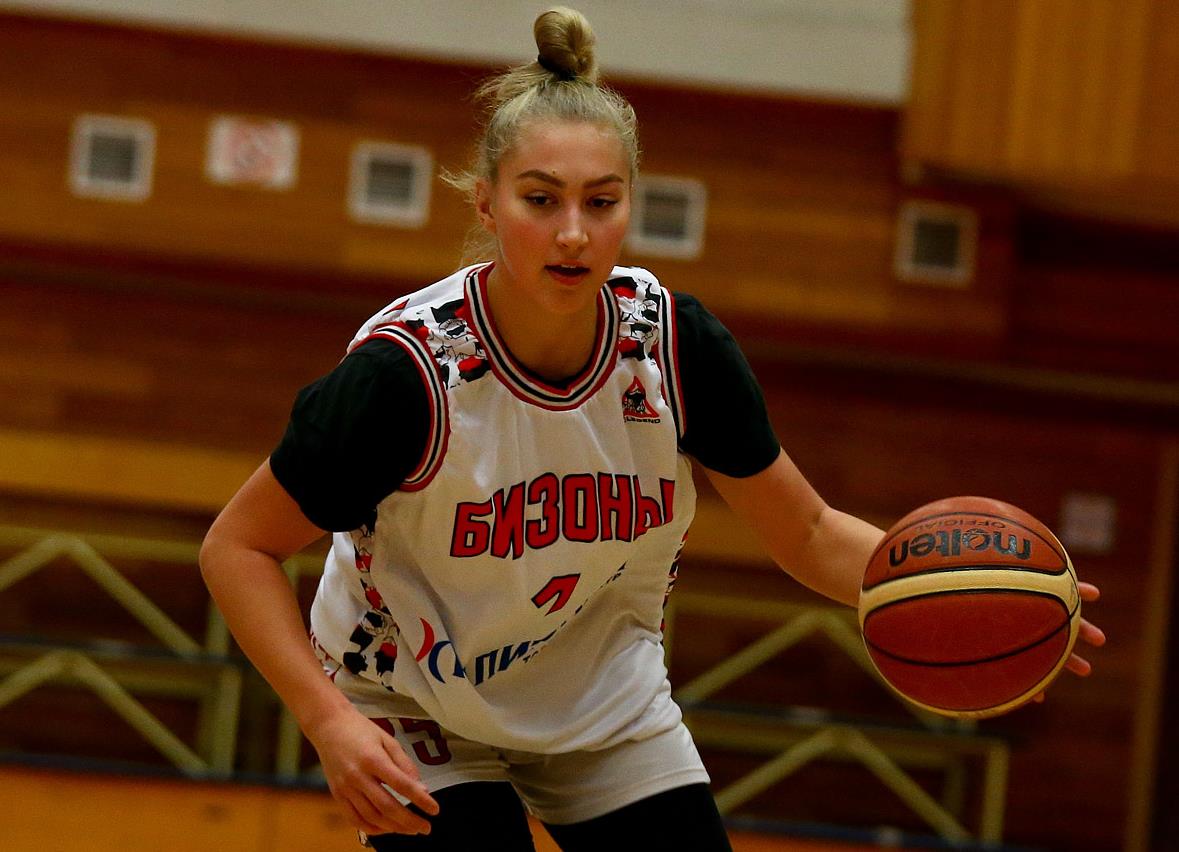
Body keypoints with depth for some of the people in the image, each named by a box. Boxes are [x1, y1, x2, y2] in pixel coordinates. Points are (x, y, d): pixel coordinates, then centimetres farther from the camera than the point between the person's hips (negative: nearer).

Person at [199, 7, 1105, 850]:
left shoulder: (677, 346, -18)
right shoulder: (408, 371, -29)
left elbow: (810, 536, -8)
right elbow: (240, 545, -19)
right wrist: (327, 720, -33)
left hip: (607, 700, 4)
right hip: (417, 714, -4)